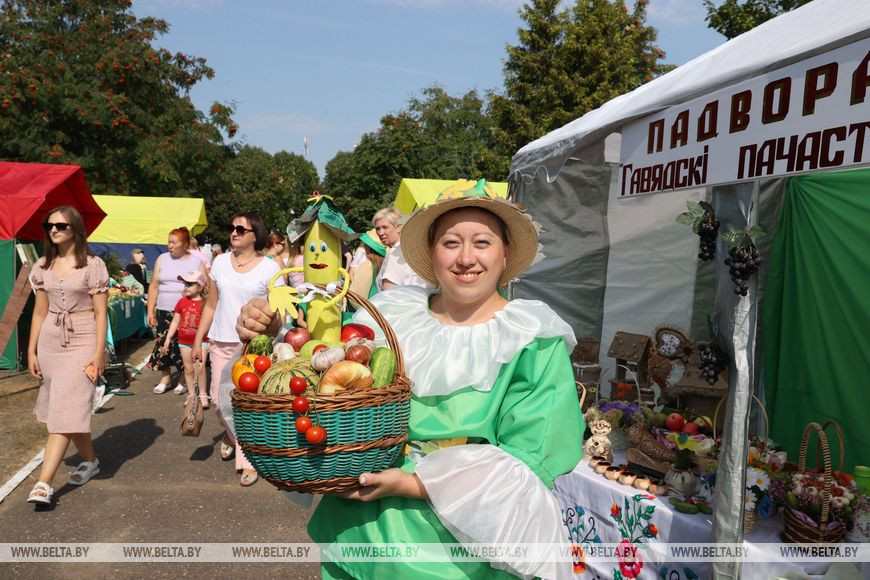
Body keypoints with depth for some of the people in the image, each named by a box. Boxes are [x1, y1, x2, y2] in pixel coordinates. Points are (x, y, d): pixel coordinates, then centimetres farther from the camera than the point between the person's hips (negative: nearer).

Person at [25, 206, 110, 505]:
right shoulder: (43, 267, 9)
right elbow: (40, 312, 13)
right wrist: (31, 351, 9)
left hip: (82, 341, -5)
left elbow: (100, 313, -7)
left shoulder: (92, 265, -6)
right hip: (50, 340, 6)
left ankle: (44, 482, -9)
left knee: (65, 410, -9)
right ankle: (90, 460, 31)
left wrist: (99, 353, -12)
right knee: (66, 408, 13)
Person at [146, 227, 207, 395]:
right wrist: (150, 310, 4)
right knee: (163, 344, 5)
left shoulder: (197, 261, 1)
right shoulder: (162, 259, 8)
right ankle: (165, 378, 21)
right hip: (164, 311, 3)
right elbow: (154, 286, 9)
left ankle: (183, 380, 15)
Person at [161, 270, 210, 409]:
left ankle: (203, 394, 7)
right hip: (184, 341, 4)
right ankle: (192, 394, 22)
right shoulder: (182, 302, 2)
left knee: (200, 368, -8)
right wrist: (168, 338, 5)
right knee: (188, 368, 10)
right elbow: (175, 321, 7)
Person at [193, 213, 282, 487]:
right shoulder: (220, 262, 7)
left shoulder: (270, 267, -5)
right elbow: (211, 305, 11)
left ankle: (248, 460, 10)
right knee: (219, 399, 10)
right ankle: (232, 435, 41)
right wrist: (198, 341, 9)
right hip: (222, 342, 4)